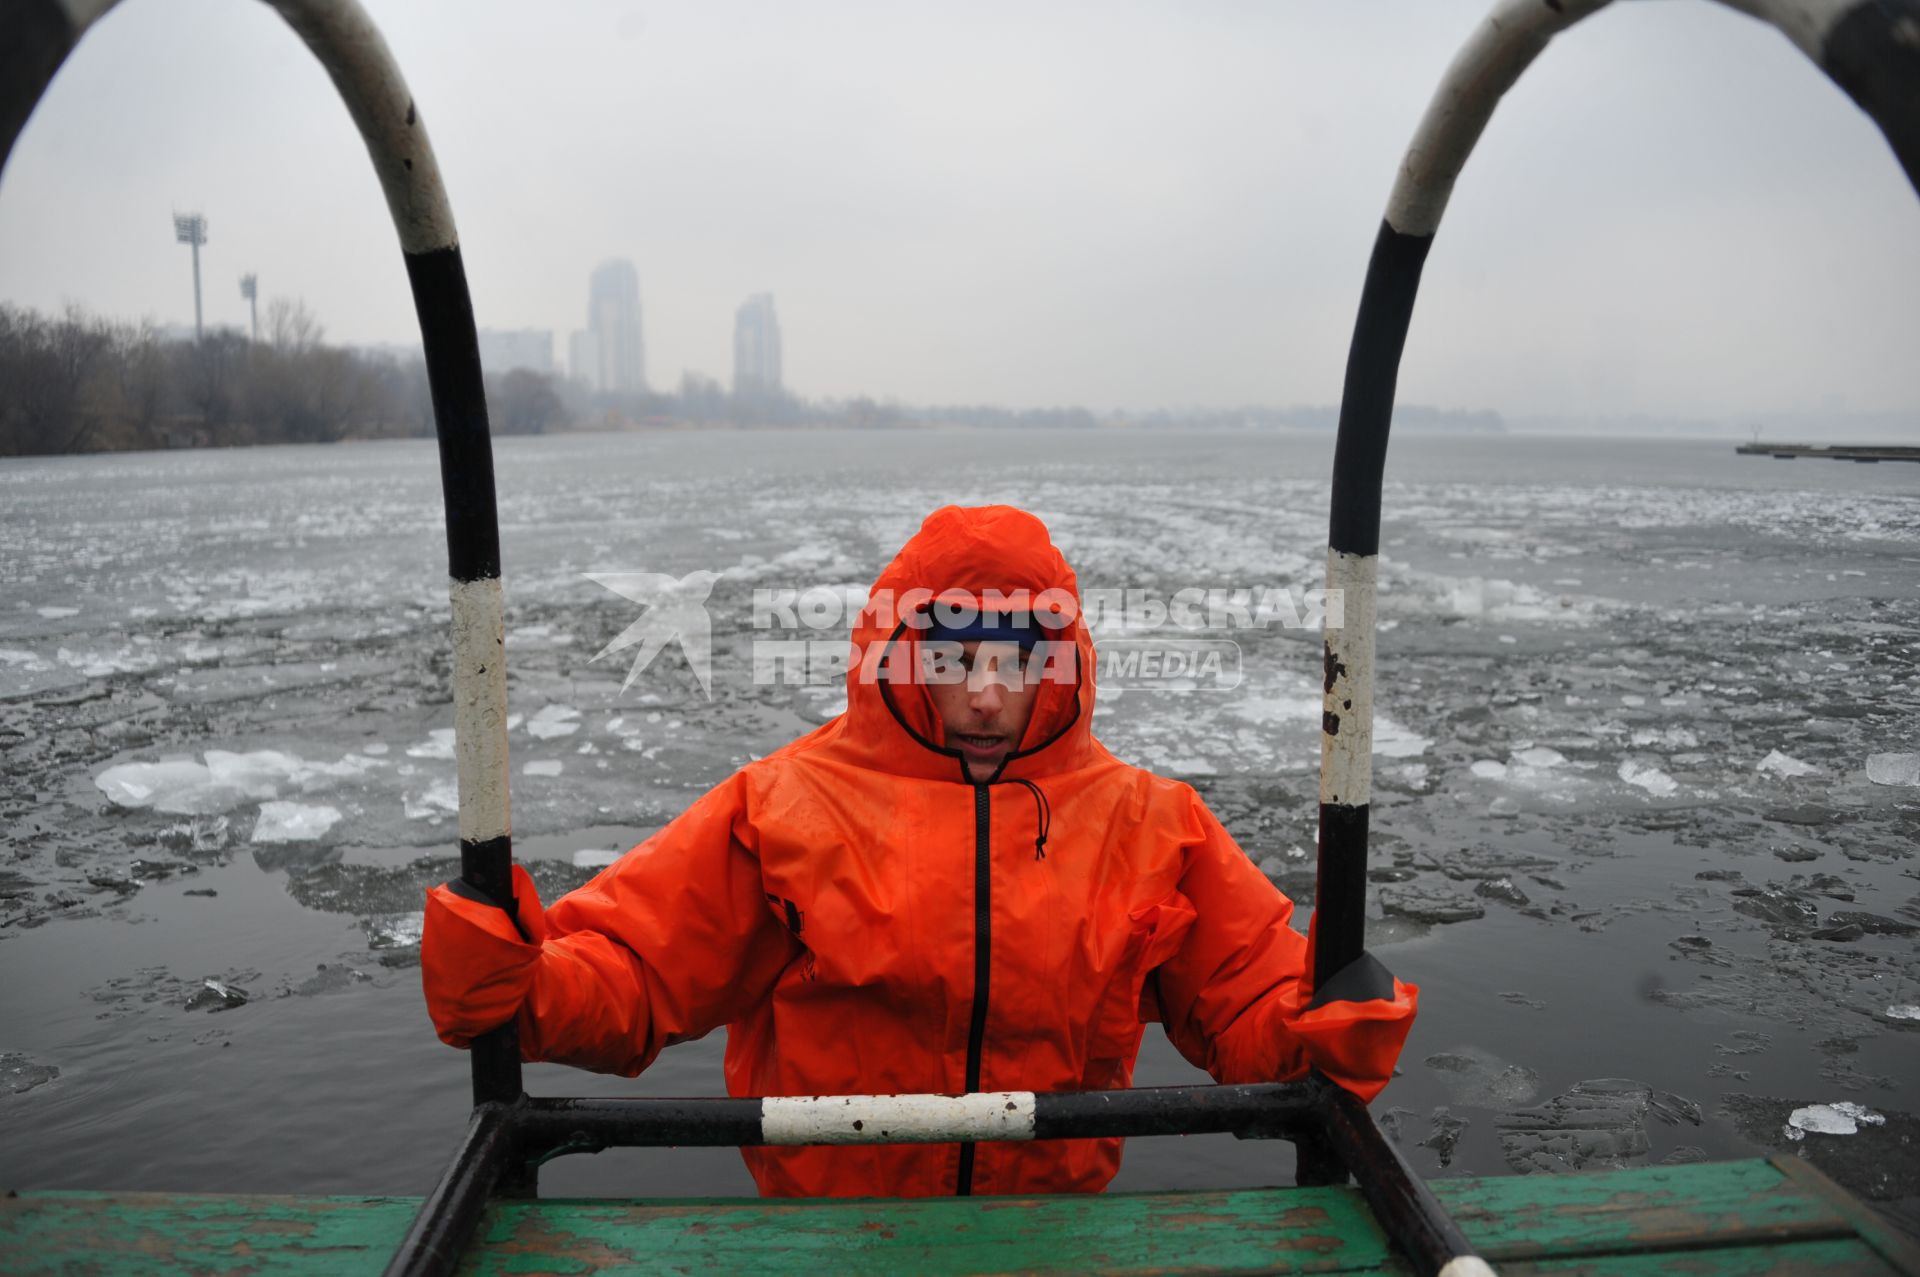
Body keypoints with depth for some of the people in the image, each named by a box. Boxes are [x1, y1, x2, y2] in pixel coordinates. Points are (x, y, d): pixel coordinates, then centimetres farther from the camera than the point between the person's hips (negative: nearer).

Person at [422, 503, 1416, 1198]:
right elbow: (627, 974, 0)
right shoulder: (784, 808, 0)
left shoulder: (1148, 824, 5)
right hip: (822, 1226, -1)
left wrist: (1327, 1026, -13)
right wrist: (516, 985, -19)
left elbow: (1251, 1005, 7)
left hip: (1056, 1220, 2)